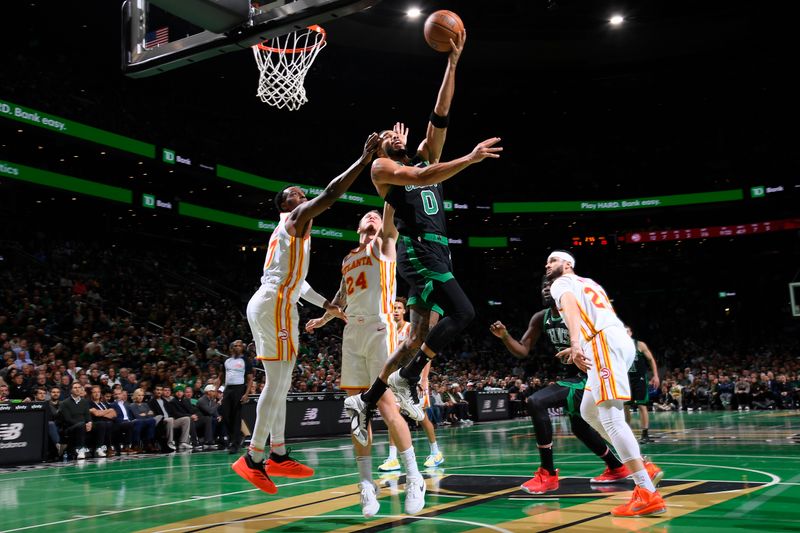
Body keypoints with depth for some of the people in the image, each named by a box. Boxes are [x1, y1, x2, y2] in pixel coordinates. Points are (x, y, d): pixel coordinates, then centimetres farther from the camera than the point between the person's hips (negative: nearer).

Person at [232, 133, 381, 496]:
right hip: (276, 306, -10)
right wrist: (364, 160, -11)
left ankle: (279, 456, 17)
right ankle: (254, 459, -10)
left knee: (279, 384, 12)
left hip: (264, 304, 10)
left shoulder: (286, 230, 27)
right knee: (277, 384, -11)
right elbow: (331, 193, -15)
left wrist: (328, 306, 31)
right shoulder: (297, 218, -1)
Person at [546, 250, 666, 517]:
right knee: (588, 411, 18)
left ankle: (648, 495, -21)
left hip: (605, 343, -9)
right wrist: (580, 346, 52)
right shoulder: (586, 282, 34)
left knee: (610, 418, -14)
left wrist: (575, 343, -33)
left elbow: (570, 305, -16)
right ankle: (645, 468, 13)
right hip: (621, 340, 9)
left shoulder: (561, 283, 8)